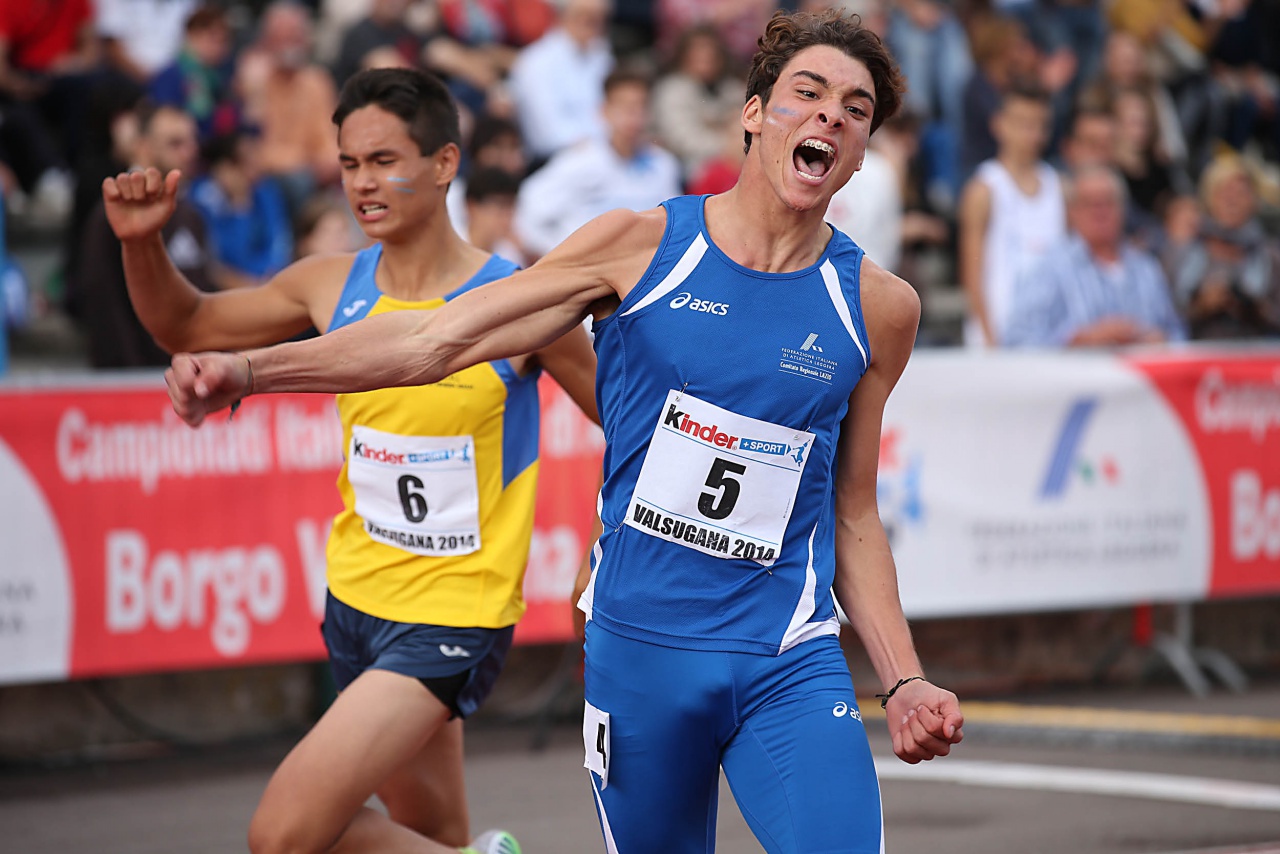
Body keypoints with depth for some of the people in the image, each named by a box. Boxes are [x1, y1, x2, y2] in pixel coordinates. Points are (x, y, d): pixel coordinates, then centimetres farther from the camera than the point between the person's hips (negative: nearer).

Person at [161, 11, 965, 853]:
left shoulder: (879, 308, 3)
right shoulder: (641, 246, -2)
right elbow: (436, 340, -4)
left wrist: (904, 679, 6)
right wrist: (250, 368, -15)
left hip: (789, 664, 1)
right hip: (639, 647, -1)